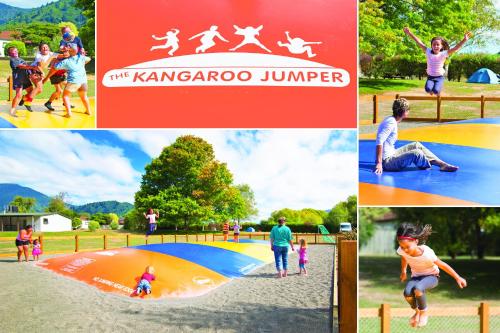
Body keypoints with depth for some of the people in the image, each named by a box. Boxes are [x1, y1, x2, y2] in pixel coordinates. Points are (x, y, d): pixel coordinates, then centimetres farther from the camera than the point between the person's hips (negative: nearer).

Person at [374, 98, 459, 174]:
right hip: (387, 161, -11)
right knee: (417, 153, -22)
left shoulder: (391, 120, 10)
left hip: (391, 155, 11)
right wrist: (379, 163, -33)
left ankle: (442, 164, 10)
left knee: (416, 145, 14)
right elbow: (379, 142, -29)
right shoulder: (391, 123, -20)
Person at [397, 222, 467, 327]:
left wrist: (458, 278, -11)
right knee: (407, 293, -30)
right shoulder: (402, 251, -21)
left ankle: (423, 312, -8)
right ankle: (417, 311, 4)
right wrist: (403, 272, 22)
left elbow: (443, 265, -20)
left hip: (431, 276, -4)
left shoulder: (426, 254, -33)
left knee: (418, 289, -38)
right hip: (416, 276, 4)